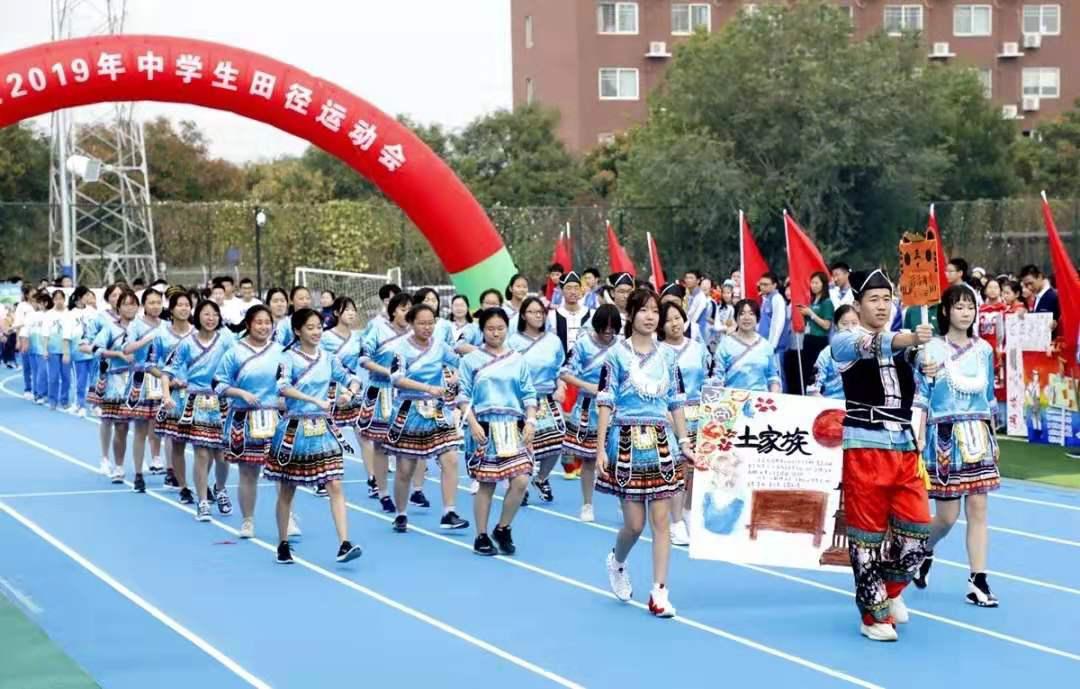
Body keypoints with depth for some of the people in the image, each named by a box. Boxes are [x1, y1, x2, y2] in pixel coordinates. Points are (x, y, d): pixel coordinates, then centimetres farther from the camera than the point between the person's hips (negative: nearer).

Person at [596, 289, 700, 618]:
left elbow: (676, 403, 12)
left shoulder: (667, 356, 9)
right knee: (634, 523, 0)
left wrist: (684, 442, 6)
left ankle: (659, 593, 2)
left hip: (661, 443, 3)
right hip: (627, 442, -3)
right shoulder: (617, 355, -2)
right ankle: (617, 561, 33)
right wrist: (601, 448, -9)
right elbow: (606, 404, -4)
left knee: (661, 519, -2)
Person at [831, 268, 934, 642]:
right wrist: (912, 339, -43)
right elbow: (875, 345, -24)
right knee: (867, 530, -1)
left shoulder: (900, 341, 16)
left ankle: (890, 590, 24)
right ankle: (874, 614, 10)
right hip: (865, 445, -5)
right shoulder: (845, 341, -3)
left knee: (916, 525, -1)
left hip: (904, 445, 5)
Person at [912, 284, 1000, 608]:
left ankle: (978, 582, 2)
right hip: (945, 435, -3)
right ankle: (924, 550, 30)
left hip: (978, 436, 4)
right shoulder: (932, 350, -2)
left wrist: (992, 437, 15)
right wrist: (919, 438, -9)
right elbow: (921, 398, -3)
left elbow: (989, 398, 15)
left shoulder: (984, 349, 9)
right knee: (947, 515, -2)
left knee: (978, 508, -1)